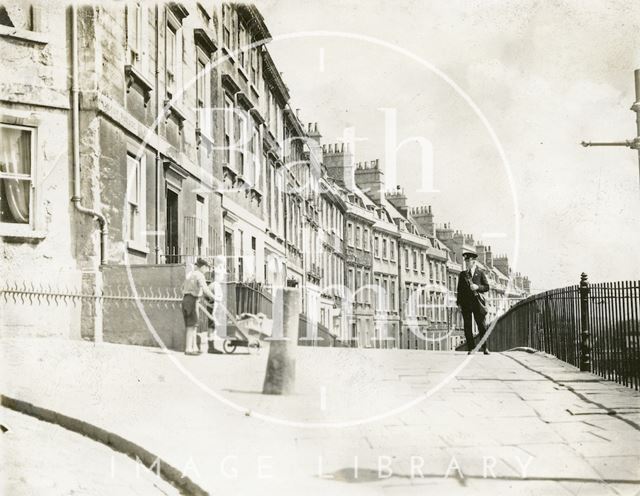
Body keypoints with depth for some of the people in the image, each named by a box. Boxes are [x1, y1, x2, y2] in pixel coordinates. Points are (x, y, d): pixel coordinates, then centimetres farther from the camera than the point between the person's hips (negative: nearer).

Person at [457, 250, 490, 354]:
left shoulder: (480, 273, 9)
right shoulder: (462, 274, 15)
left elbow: (487, 287, 5)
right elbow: (459, 289, 12)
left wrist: (478, 287, -14)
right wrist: (459, 303, 4)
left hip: (477, 302, -2)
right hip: (466, 303, 2)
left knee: (482, 326, -2)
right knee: (467, 326, -1)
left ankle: (484, 348, 7)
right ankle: (471, 348, 3)